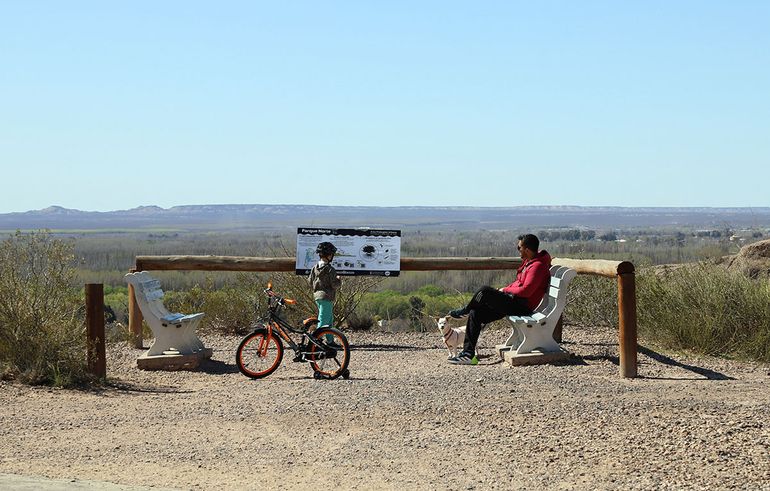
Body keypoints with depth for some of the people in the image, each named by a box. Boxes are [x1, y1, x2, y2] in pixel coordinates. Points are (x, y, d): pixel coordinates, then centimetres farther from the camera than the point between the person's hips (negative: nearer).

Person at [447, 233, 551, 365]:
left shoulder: (537, 266, -14)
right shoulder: (528, 262, 18)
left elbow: (526, 290, -22)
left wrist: (506, 290, -8)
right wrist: (505, 290, 8)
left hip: (522, 306, -10)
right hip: (513, 301, 10)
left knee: (485, 291, -24)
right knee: (475, 313, -1)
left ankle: (464, 311, 6)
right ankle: (468, 354, -2)